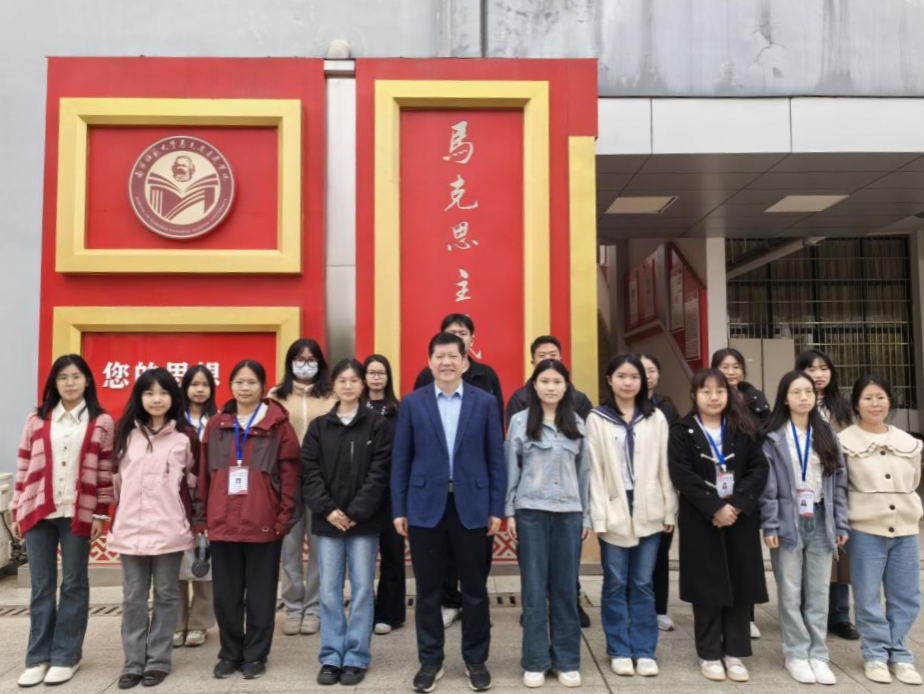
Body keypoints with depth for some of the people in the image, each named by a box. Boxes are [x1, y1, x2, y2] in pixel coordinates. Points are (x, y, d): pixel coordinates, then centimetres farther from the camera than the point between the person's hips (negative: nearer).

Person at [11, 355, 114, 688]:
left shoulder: (102, 422, 0)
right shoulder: (37, 420, 7)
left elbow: (106, 472, 0)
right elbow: (23, 467, 8)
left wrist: (101, 514, -3)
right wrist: (16, 511, 6)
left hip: (78, 514, -2)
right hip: (38, 512, 2)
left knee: (74, 585, 7)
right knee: (41, 586, 9)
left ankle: (66, 656, 17)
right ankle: (38, 657, 19)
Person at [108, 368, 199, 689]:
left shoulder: (186, 436, -1)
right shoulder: (126, 433, 6)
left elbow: (192, 480, 6)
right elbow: (118, 476, 13)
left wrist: (191, 520, 8)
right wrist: (127, 507, 15)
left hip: (170, 528, -2)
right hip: (131, 526, 2)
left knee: (166, 595, 7)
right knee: (133, 597, 8)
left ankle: (158, 660, 18)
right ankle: (133, 661, 19)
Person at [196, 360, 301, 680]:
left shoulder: (278, 426, -3)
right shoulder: (216, 425, 8)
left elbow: (291, 474, -4)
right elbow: (204, 475, 10)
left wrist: (284, 518, -8)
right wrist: (202, 518, 7)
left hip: (263, 525, -3)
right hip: (222, 524, 3)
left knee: (260, 595, 8)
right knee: (225, 595, 12)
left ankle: (255, 655, 23)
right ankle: (230, 654, 28)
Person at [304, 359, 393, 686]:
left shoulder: (377, 425, 0)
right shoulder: (319, 426, 6)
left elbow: (379, 474, -6)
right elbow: (309, 472, 1)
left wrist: (355, 512, -13)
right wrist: (328, 510, -10)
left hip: (364, 521, -2)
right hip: (327, 520, 2)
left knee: (362, 589, 4)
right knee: (329, 590, 7)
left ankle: (356, 658, 15)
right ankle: (331, 657, 18)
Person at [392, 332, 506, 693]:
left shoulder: (485, 402, 2)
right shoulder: (412, 403, 3)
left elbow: (496, 458, 2)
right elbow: (400, 459, 3)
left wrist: (497, 508, -2)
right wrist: (398, 509, -1)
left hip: (471, 506, 0)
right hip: (425, 507, 0)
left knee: (474, 589, 10)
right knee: (428, 591, 9)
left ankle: (476, 660, 26)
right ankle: (430, 660, 25)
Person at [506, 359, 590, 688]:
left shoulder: (577, 423, 8)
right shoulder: (520, 421, 1)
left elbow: (584, 471, 10)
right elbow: (511, 469, 1)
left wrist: (586, 515, 8)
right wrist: (509, 512, -4)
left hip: (569, 513, 2)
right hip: (531, 512, -2)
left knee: (565, 588, 7)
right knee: (534, 589, 4)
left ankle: (567, 660, 18)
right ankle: (535, 661, 14)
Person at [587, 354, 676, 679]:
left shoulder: (656, 418, 7)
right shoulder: (597, 419, 0)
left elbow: (665, 467, 7)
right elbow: (595, 470, -3)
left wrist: (670, 510, 3)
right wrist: (598, 516, -8)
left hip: (648, 511, 2)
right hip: (614, 512, -1)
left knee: (643, 584, 8)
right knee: (615, 584, 6)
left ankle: (644, 651, 19)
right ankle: (620, 650, 18)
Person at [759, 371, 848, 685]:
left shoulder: (827, 435, 8)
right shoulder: (773, 438, -2)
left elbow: (838, 481, 8)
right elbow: (767, 485, -6)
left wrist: (841, 524, 4)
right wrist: (770, 525, -11)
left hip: (820, 521, 3)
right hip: (788, 522, -3)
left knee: (819, 593, 8)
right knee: (791, 594, 4)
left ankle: (818, 655, 17)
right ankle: (797, 655, 15)